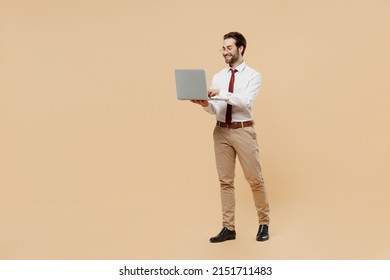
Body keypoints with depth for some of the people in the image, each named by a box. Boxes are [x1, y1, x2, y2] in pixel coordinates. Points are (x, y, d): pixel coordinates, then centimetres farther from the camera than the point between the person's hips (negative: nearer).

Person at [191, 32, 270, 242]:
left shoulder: (253, 75, -3)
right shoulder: (218, 76, 10)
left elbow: (245, 102, -20)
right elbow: (215, 109, 2)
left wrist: (222, 93, -30)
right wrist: (205, 104, -20)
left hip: (243, 131, -4)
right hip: (221, 131, 4)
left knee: (255, 179, 3)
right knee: (225, 181, 7)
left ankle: (264, 223, 20)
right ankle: (228, 228, 15)